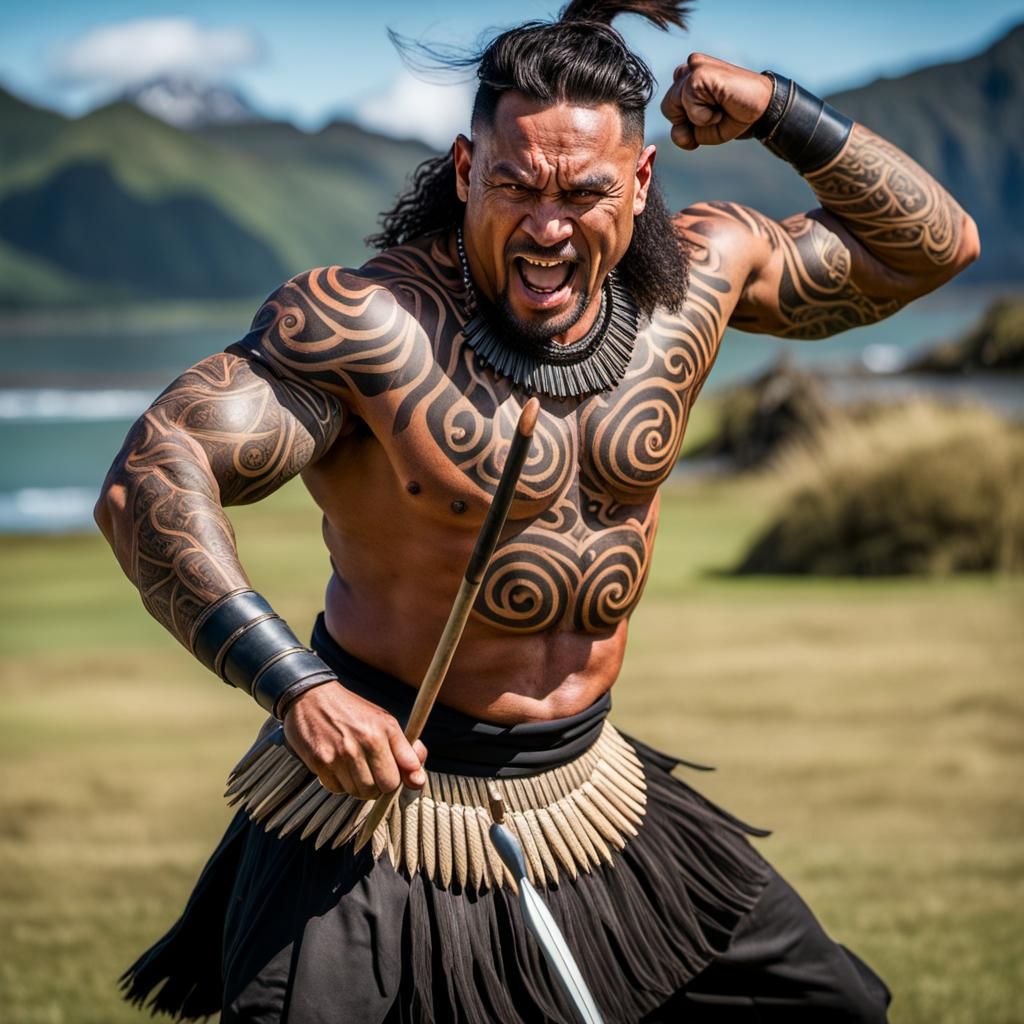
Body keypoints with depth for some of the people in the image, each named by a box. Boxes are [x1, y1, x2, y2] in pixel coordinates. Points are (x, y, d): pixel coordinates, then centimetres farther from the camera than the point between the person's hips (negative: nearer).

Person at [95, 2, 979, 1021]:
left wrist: (781, 114, -6)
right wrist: (295, 687, -36)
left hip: (589, 790, 6)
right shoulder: (367, 322, -20)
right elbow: (148, 479, -26)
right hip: (380, 786, -6)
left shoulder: (697, 271, -2)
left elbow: (931, 248, 10)